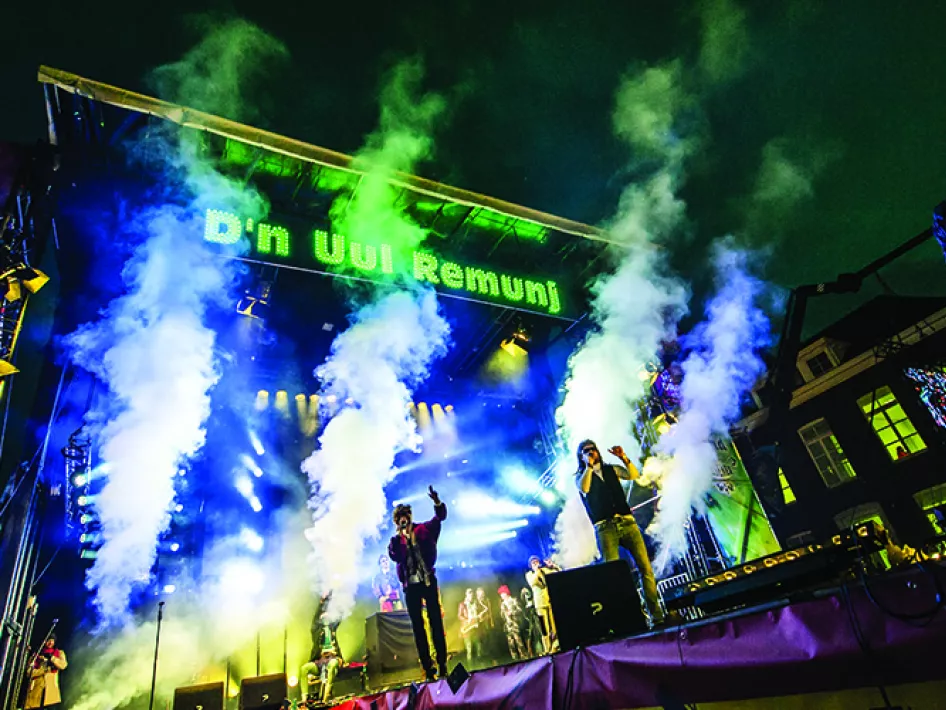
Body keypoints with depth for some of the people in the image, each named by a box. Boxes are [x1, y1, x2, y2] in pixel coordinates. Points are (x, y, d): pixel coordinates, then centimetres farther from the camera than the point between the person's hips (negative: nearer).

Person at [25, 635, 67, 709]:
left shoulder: (59, 653, 15)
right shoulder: (37, 654, 16)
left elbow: (63, 665, -2)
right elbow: (30, 671, 5)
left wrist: (51, 657, -9)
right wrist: (44, 670, -9)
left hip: (51, 687, -1)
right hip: (36, 687, 1)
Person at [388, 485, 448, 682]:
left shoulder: (423, 529, 4)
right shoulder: (397, 539, 6)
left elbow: (440, 516, -8)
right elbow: (395, 556, -13)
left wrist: (436, 501, -27)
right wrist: (400, 535, -16)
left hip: (428, 581, -1)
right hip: (410, 586, 1)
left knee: (436, 621, 1)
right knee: (417, 626, 6)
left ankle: (442, 663, 7)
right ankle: (427, 666, 13)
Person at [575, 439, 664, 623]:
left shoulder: (611, 469, 19)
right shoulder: (580, 476, 11)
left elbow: (635, 475, 3)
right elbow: (584, 488, -13)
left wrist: (624, 458, -10)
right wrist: (589, 466, -13)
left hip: (627, 522, 3)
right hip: (605, 528, -3)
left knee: (645, 567, -4)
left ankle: (656, 613, 2)